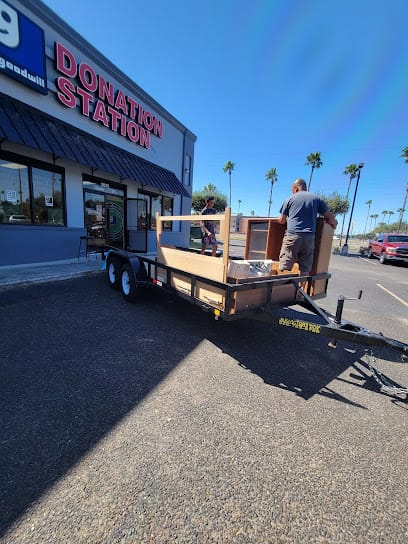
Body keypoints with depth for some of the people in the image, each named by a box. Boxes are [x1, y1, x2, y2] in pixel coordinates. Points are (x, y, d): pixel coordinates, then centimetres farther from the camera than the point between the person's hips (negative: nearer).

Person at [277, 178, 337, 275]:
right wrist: (334, 224, 36)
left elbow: (281, 220, 16)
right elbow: (330, 217, 14)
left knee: (284, 269, -5)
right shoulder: (316, 198, 15)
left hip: (292, 235, -2)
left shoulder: (290, 199, 12)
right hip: (309, 237, 2)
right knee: (305, 271, 5)